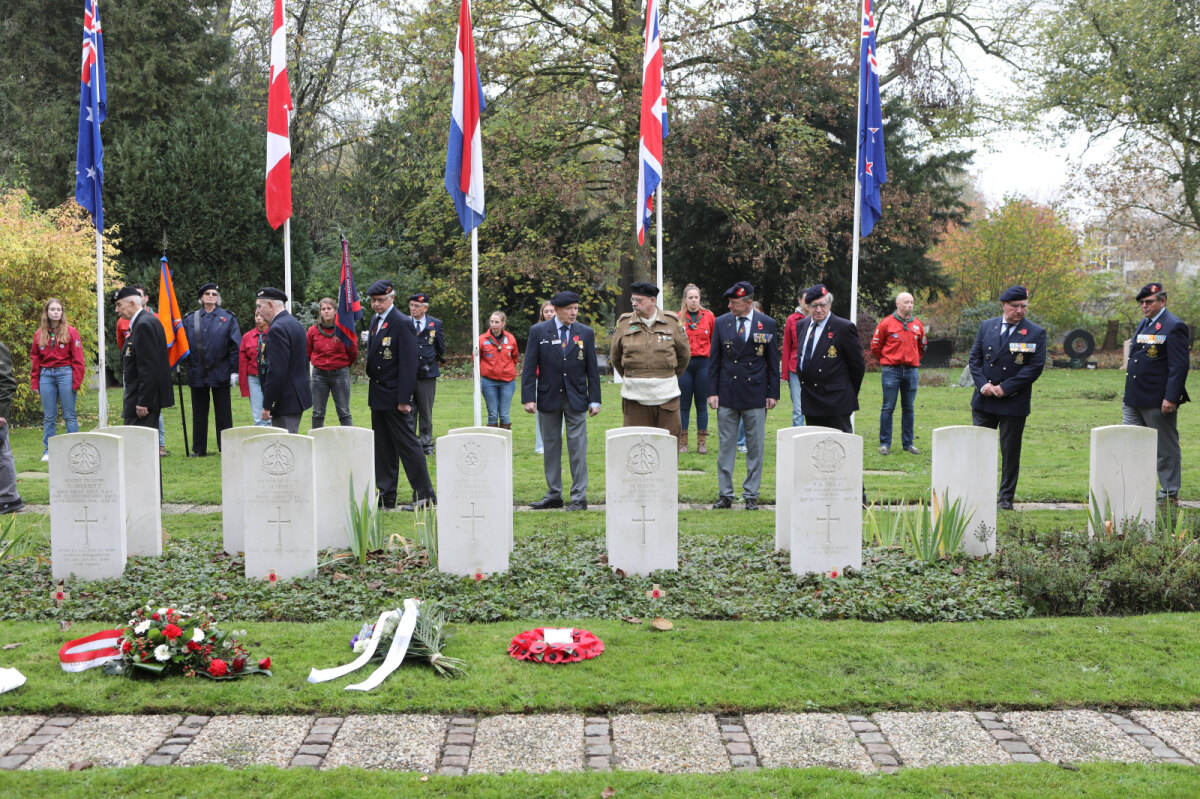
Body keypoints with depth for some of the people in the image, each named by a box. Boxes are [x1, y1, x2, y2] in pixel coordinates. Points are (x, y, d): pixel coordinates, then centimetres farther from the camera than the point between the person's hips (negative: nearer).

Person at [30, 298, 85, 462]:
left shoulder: (71, 332, 1)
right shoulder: (39, 335, 10)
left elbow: (78, 359, -1)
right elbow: (34, 359, 12)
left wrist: (77, 381, -8)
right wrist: (34, 382, 6)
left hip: (65, 374, -3)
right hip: (46, 376, 3)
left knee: (69, 415, -1)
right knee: (49, 417, 6)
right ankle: (48, 451, 11)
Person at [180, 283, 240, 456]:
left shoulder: (228, 318, 2)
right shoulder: (190, 319, 8)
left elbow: (235, 346, -1)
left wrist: (234, 370, -6)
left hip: (220, 373, -2)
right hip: (197, 373, 2)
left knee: (223, 413, 3)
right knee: (199, 414, 9)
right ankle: (199, 449, 17)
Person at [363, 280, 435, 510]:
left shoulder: (402, 323, -14)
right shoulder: (375, 321, 13)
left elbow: (408, 364, -18)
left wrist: (404, 399, -20)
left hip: (394, 395, -9)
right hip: (377, 396, 9)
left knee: (406, 443, -5)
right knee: (382, 447, 12)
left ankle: (425, 494, 1)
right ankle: (386, 496, 18)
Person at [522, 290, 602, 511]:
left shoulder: (585, 333, 4)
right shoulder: (538, 331, 0)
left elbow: (592, 369, 5)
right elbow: (529, 367, -2)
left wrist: (595, 400, 0)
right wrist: (528, 398, -9)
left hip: (576, 399, 0)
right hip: (548, 398, 0)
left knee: (577, 448, -2)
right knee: (551, 447, 8)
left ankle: (579, 497, 3)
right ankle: (553, 494, 17)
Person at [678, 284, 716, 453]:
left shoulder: (709, 316, 4)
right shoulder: (678, 318, 2)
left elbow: (715, 339, 11)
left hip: (703, 363, 0)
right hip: (684, 363, 0)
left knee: (701, 404, 5)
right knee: (684, 404, 3)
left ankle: (702, 443, 10)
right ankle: (682, 442, 8)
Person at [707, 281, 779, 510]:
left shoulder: (767, 324, 0)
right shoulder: (721, 322, 4)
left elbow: (773, 360, 4)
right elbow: (714, 360, 7)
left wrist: (773, 393, 0)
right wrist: (712, 392, 1)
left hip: (755, 395, -1)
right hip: (727, 393, 1)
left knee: (755, 447, 4)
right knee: (725, 446, 4)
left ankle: (751, 495, 12)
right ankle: (725, 494, 11)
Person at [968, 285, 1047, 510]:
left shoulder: (1036, 333, -3)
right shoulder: (986, 326, 8)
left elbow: (1035, 366, -9)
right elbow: (974, 358, 8)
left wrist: (1005, 388, -14)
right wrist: (983, 384, -9)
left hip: (1014, 403, -3)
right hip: (983, 400, 3)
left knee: (1010, 451, 4)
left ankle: (1006, 498, 14)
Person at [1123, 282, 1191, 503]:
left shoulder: (1174, 327, -12)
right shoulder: (1143, 324, 15)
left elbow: (1179, 366, -16)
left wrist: (1171, 398, -22)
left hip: (1158, 401, -8)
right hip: (1134, 399, 8)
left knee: (1166, 449, 3)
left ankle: (1170, 494, 13)